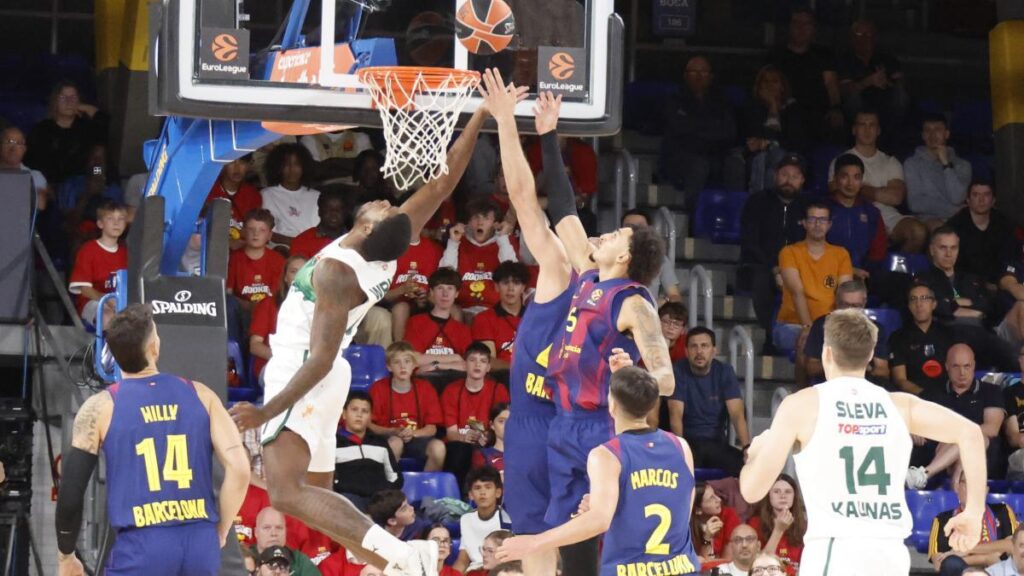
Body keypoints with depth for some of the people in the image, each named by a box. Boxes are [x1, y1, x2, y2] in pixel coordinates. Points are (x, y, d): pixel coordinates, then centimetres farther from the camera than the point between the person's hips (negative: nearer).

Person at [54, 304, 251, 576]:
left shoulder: (100, 408, 1)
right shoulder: (200, 396, 8)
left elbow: (71, 493, 1)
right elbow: (239, 470, 0)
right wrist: (219, 534, 12)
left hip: (141, 547, -3)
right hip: (200, 544, 3)